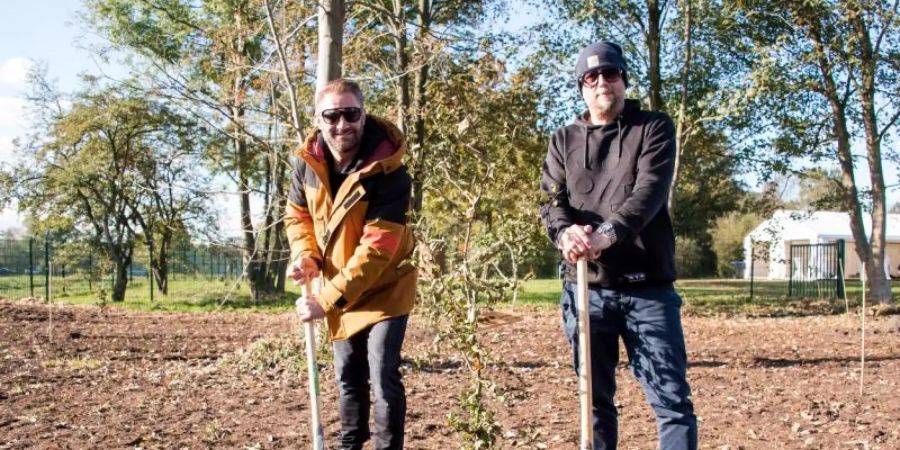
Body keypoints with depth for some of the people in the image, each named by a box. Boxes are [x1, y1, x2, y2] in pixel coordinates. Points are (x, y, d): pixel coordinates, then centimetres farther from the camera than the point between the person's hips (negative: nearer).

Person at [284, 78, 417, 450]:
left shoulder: (388, 173, -28)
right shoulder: (307, 162, -10)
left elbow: (375, 250, -30)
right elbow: (296, 214, 7)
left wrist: (327, 300, -31)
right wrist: (305, 254, -13)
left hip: (384, 289, -5)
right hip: (337, 289, 6)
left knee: (383, 377, -12)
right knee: (348, 376, 18)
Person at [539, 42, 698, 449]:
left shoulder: (654, 128, 5)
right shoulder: (564, 140, 13)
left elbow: (650, 190, -12)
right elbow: (551, 200, 1)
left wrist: (607, 233, -28)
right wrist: (565, 232, -22)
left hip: (648, 286, -2)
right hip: (586, 287, 3)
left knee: (671, 397, -2)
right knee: (596, 399, 11)